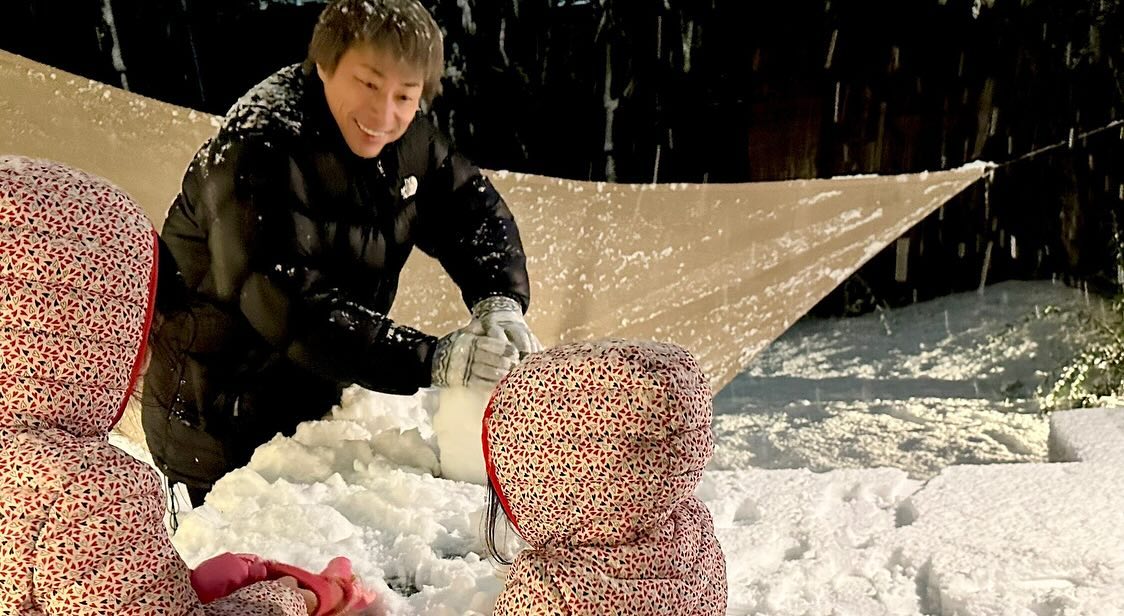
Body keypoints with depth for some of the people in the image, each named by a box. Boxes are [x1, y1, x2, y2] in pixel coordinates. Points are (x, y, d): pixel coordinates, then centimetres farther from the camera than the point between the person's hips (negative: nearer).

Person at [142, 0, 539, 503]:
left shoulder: (407, 140, -3)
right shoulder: (258, 151, -26)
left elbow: (475, 211, 1)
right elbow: (290, 307, -35)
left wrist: (500, 301, -21)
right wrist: (432, 360, -42)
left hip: (315, 403, 7)